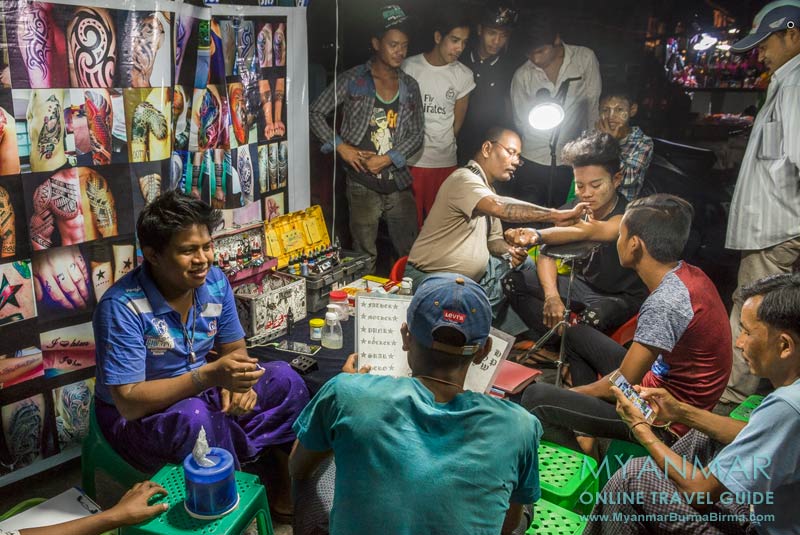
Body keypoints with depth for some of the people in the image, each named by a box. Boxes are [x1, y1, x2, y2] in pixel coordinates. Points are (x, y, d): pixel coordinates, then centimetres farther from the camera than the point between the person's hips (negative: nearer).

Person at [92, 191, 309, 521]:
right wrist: (209, 375, -38)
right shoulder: (122, 307, -27)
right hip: (137, 418, -5)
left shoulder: (214, 282, -10)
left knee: (284, 379, -9)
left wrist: (237, 381, -21)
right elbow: (128, 402, -27)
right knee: (192, 416, -36)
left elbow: (234, 348, 2)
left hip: (200, 394, 6)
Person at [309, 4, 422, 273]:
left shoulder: (409, 86, 9)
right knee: (365, 257, 5)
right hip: (363, 186, -3)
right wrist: (341, 147, -12)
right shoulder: (353, 80, -2)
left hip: (399, 185, 4)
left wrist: (387, 158, -9)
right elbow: (315, 112, -1)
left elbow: (416, 134, 6)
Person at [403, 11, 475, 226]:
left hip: (446, 163, 1)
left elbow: (458, 122, 9)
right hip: (411, 161, -1)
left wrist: (442, 148, 9)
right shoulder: (408, 67, -2)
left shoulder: (464, 75, 2)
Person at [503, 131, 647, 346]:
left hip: (622, 296, -5)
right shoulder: (573, 209, -9)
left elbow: (587, 231, -49)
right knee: (514, 281, -9)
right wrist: (552, 296, -28)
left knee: (594, 316, -41)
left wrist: (538, 236, -66)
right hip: (582, 284, 6)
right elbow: (547, 254, -11)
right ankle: (555, 341, -10)